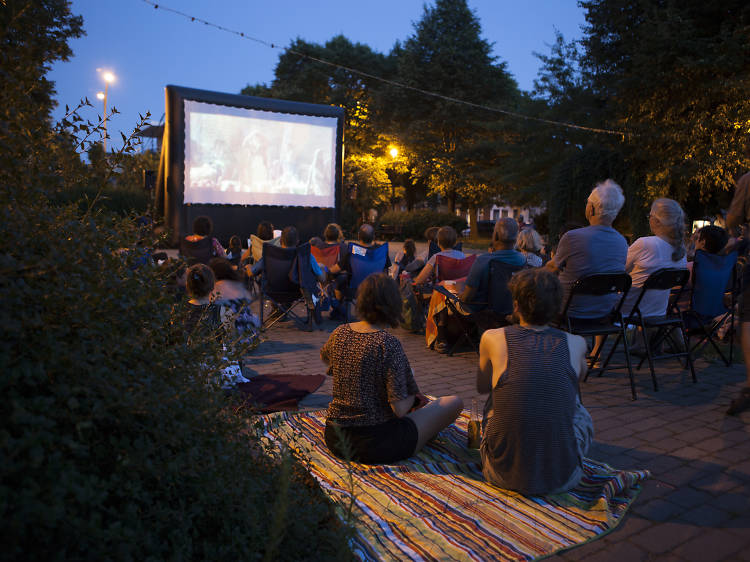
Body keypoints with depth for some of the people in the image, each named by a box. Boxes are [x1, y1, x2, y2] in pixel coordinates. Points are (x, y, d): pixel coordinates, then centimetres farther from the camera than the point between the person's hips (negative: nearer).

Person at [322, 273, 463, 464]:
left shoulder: (340, 333, -3)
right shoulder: (388, 344, -22)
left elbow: (324, 357, 23)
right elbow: (400, 409, -24)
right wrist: (414, 396, 0)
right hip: (374, 446, -7)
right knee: (455, 402, 11)